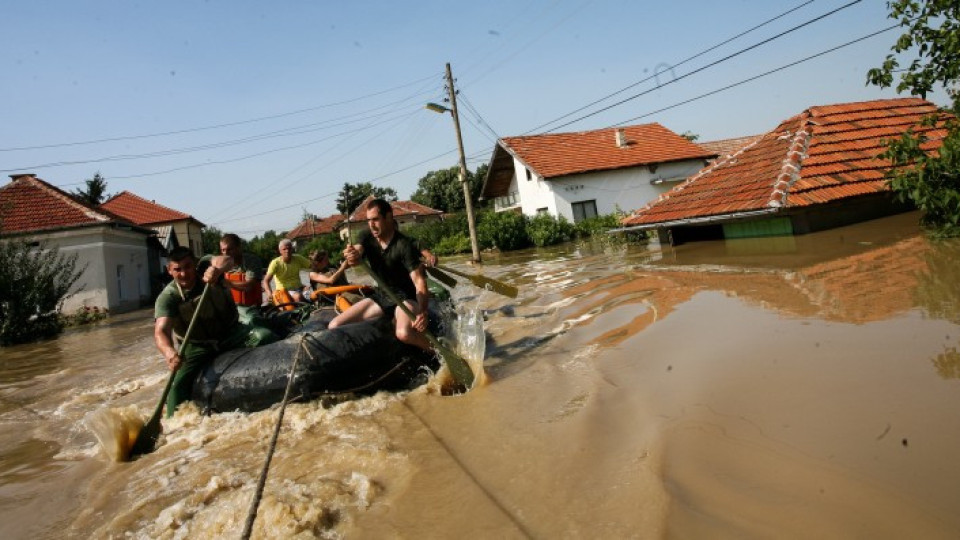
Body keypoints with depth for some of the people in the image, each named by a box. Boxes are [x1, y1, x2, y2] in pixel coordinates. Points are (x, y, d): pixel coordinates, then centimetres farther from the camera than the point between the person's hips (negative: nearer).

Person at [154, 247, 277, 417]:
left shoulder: (206, 268, -11)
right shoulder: (167, 297, -15)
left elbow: (227, 261, -34)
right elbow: (161, 331, -30)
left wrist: (217, 268, -60)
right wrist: (169, 352, -53)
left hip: (230, 333, 0)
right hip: (198, 346, 0)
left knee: (264, 336, -24)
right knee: (179, 383, -17)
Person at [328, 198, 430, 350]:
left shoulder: (405, 245, -18)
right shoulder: (367, 238, -1)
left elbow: (419, 281, -26)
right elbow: (357, 251, -22)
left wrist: (422, 312, -44)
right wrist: (353, 255, -49)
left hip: (406, 297, -6)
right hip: (381, 296, 6)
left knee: (404, 333, -38)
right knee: (335, 326, -8)